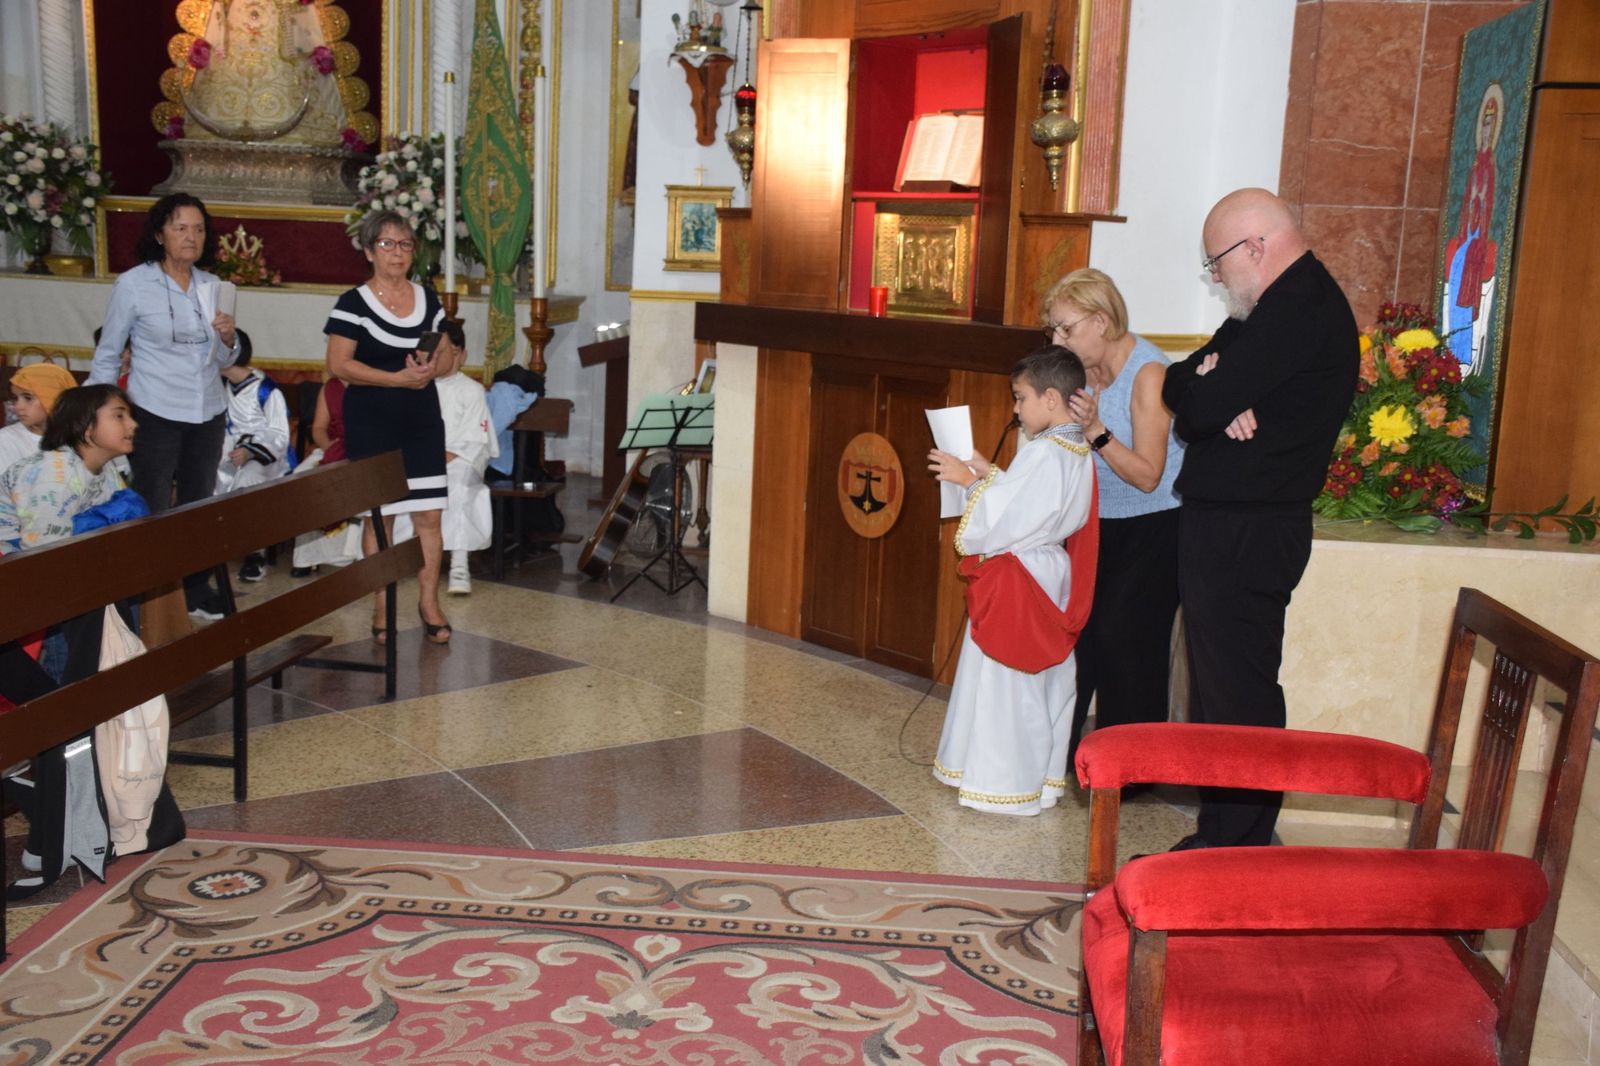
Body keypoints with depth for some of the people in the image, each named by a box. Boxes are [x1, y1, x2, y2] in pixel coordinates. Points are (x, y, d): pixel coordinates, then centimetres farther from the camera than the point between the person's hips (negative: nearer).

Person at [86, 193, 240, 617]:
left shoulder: (211, 285, 5)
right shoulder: (133, 284, -7)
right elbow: (106, 357, -1)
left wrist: (228, 338, -9)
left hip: (208, 414, 5)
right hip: (156, 416, -4)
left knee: (199, 505, 13)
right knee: (152, 511, -2)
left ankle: (196, 589, 26)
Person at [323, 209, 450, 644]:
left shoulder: (428, 299, 9)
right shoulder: (353, 304, -6)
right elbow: (338, 365, -12)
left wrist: (430, 367, -7)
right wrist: (399, 378, -18)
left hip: (422, 420, 4)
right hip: (372, 424, -4)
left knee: (428, 513, 2)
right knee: (379, 515, 1)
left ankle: (428, 602, 13)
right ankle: (382, 607, 12)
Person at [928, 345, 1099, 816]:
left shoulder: (1043, 454, -22)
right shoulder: (1079, 455, 8)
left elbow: (1004, 518, -23)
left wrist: (970, 480, -12)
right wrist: (988, 474, 10)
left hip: (1019, 579, -10)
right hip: (1052, 581, 10)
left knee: (1003, 684, 0)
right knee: (1045, 683, 15)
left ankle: (1002, 783, 7)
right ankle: (1042, 776, 25)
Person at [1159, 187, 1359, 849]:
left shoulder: (1299, 311, -17)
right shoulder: (1294, 302, 18)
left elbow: (1198, 403, -23)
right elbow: (1194, 410, 11)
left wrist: (1181, 383, -2)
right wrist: (1215, 402, -11)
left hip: (1246, 537, -11)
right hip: (1234, 526, 11)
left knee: (1237, 690, -4)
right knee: (1222, 679, 15)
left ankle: (1236, 843, 4)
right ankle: (1224, 828, 25)